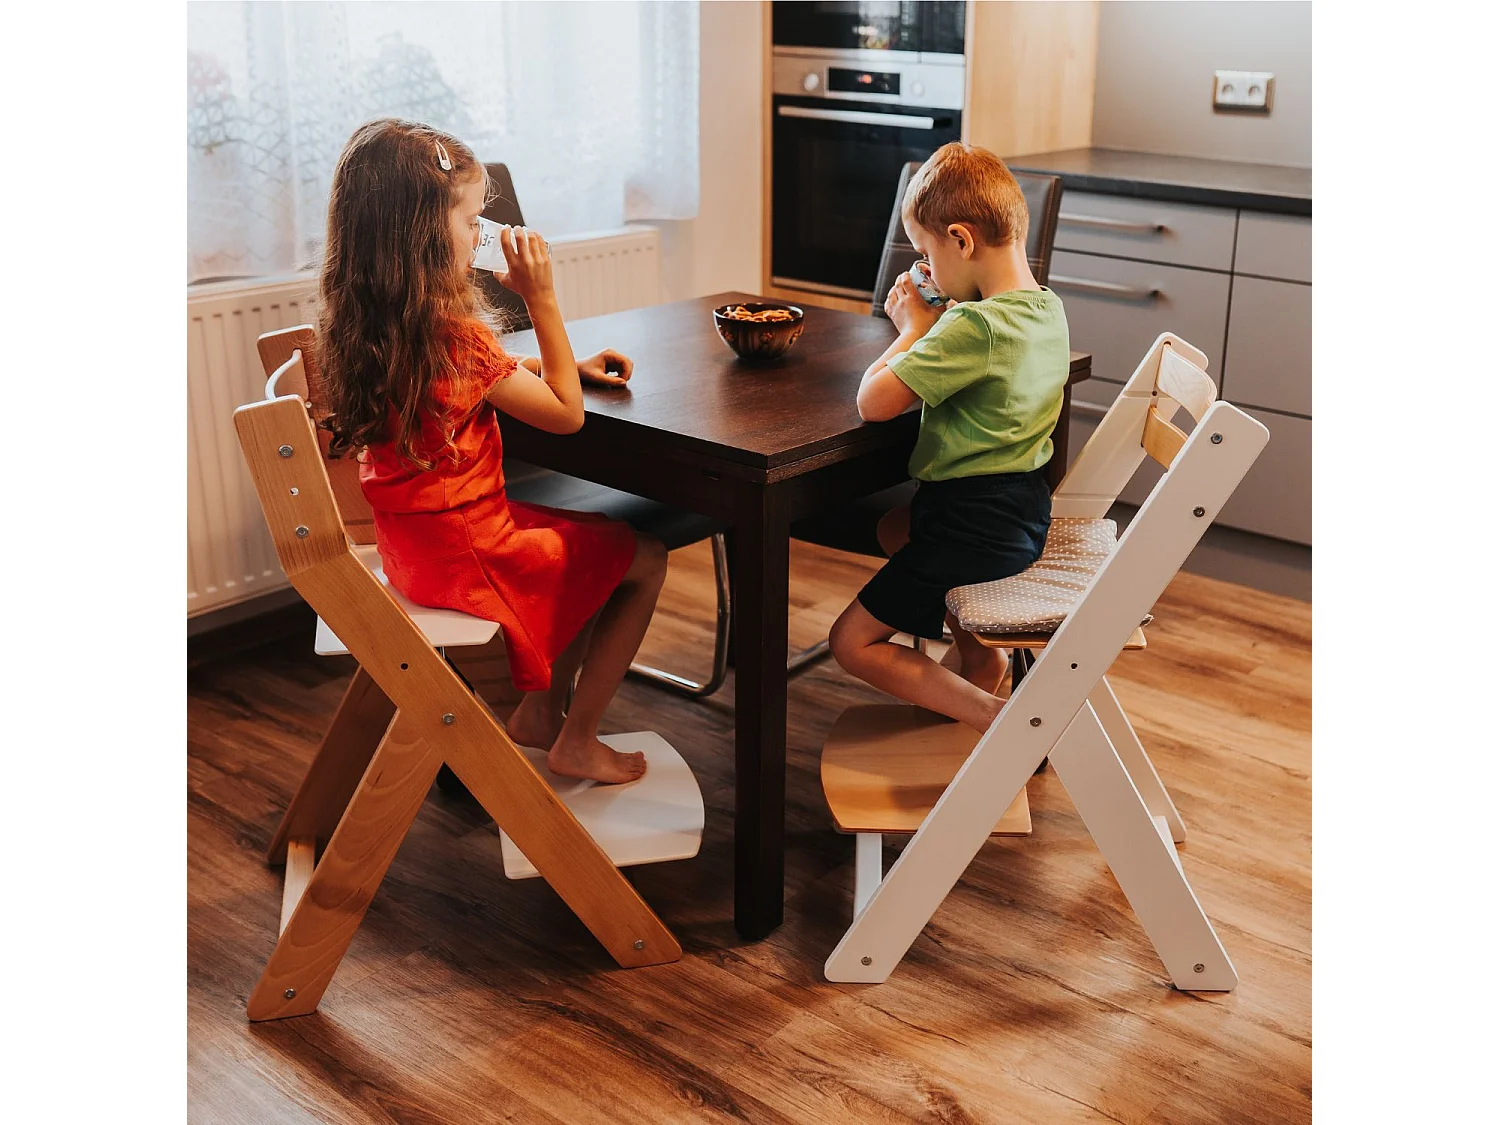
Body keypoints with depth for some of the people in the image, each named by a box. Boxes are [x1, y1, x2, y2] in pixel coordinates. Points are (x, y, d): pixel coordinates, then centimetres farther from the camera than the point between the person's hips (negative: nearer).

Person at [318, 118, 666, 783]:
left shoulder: (357, 323, 0)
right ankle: (576, 743, 15)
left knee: (601, 543, 24)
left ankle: (539, 712, 29)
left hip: (408, 539, 9)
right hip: (464, 549, -9)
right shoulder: (451, 336, -27)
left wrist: (567, 366, 9)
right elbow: (566, 414, -16)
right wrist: (541, 299, -16)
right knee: (644, 560, 7)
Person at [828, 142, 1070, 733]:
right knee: (894, 527, 37)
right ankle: (974, 652, 33)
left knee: (853, 643, 3)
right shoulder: (1047, 308, 2)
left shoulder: (973, 326, -27)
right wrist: (928, 326, -1)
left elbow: (873, 402, -26)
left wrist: (914, 328, -11)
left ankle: (997, 716, -6)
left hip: (975, 526, -9)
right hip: (1024, 507, 10)